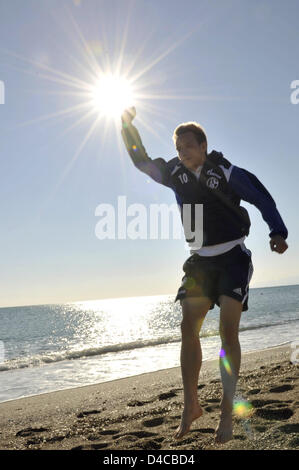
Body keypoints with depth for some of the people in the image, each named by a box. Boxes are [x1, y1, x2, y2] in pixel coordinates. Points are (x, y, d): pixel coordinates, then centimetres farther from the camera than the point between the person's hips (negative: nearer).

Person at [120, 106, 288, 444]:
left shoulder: (226, 173, -11)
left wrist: (278, 233, -21)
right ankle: (191, 406, 7)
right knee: (188, 328, -3)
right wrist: (127, 125, 3)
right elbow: (141, 161, 14)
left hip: (233, 258, -5)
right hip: (199, 260, 5)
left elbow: (263, 199, -8)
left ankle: (227, 412, -5)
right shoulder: (175, 173, 3)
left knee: (227, 329, -12)